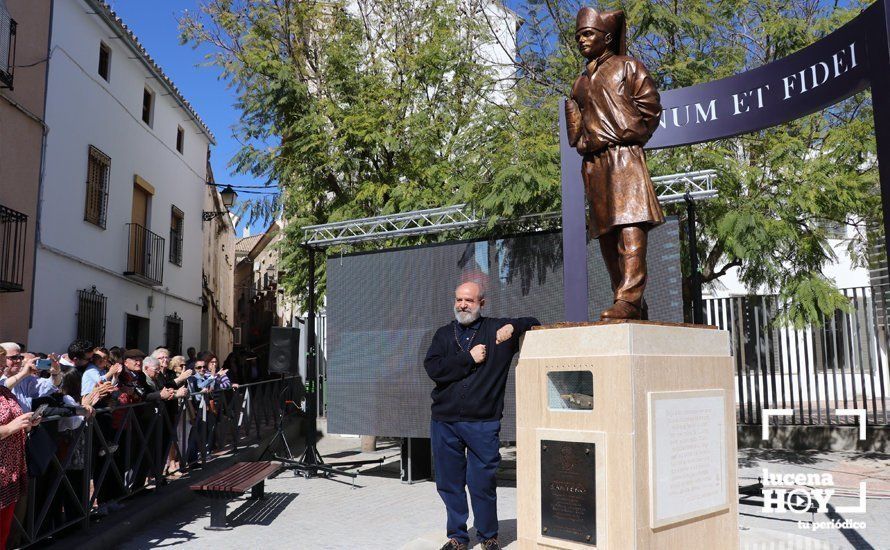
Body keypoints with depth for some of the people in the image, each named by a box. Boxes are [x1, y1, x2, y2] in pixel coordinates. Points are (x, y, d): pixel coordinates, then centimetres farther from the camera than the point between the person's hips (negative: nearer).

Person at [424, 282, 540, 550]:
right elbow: (433, 368, -3)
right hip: (444, 421, 3)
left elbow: (534, 323, 9)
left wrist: (513, 327, -10)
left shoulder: (497, 329, 6)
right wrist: (469, 359, -9)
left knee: (482, 483, 1)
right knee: (449, 483, 9)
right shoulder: (444, 334, 11)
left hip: (483, 423, -3)